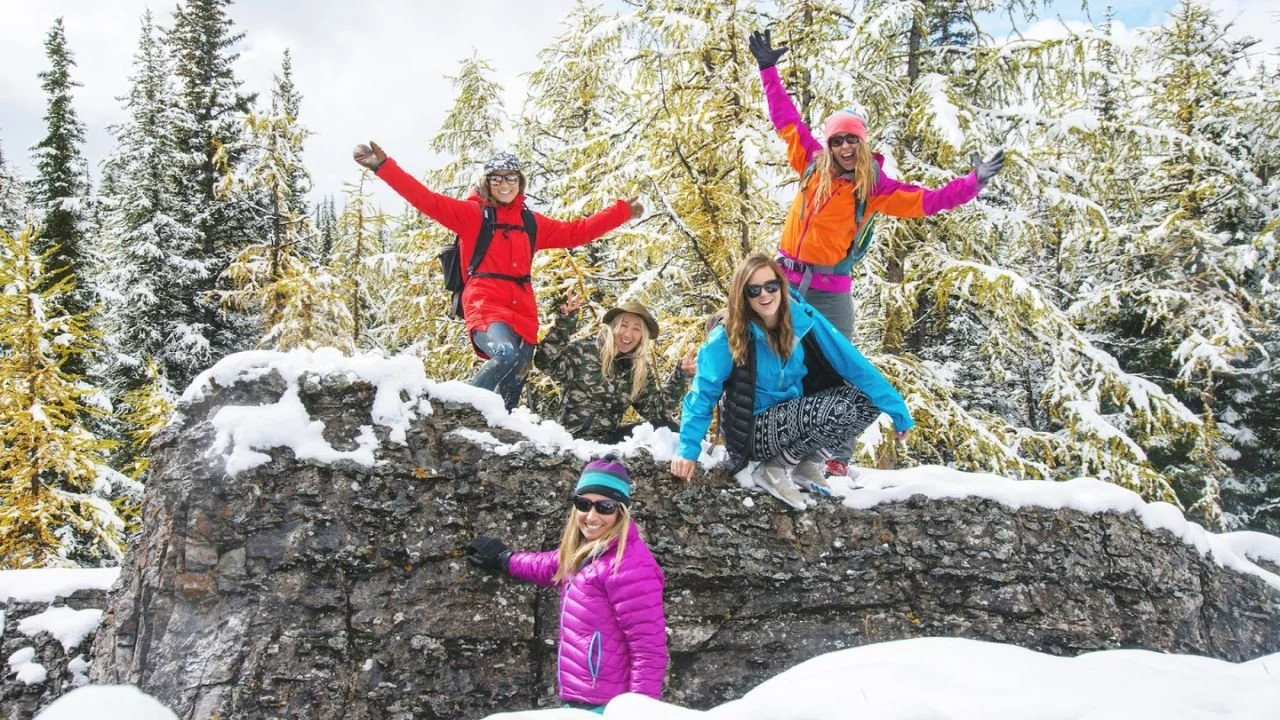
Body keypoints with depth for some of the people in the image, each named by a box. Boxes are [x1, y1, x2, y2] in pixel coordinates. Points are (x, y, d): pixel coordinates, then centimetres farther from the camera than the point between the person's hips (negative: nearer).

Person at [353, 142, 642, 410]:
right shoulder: (471, 213, 6)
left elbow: (576, 232, 25)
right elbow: (428, 200, -4)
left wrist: (622, 212, 25)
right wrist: (384, 166, -14)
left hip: (523, 310, 5)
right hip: (485, 305, -5)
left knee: (512, 392, 3)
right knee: (505, 353, -34)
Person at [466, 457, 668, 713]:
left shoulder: (628, 564, -21)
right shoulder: (582, 554, 10)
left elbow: (648, 650, -23)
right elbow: (555, 567, 34)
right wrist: (502, 558, 46)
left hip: (604, 707, -10)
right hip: (579, 701, 10)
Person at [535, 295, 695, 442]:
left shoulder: (642, 370, 8)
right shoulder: (585, 350, -7)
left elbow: (657, 410, 1)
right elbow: (545, 362, -20)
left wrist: (680, 377, -7)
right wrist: (564, 323, -27)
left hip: (609, 438, 7)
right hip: (575, 438, -7)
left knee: (667, 427, -8)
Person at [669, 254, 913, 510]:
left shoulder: (804, 318, -9)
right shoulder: (729, 338, -18)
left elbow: (853, 363, -9)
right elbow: (703, 392, -12)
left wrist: (898, 410, -9)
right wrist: (688, 449, -20)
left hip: (799, 417, 5)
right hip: (755, 431, -5)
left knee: (868, 399, -13)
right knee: (838, 410, -28)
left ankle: (801, 459, 0)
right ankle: (775, 469, -9)